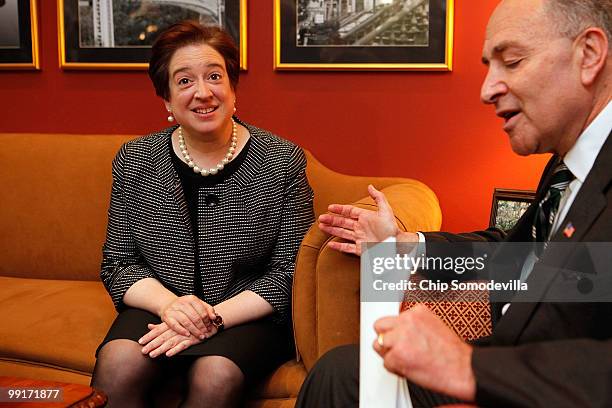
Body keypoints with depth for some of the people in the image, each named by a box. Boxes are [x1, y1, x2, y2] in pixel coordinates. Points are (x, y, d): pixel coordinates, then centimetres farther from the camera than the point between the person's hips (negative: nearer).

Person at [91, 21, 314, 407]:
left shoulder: (283, 161, -6)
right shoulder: (134, 161, 2)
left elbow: (289, 273, -6)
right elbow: (117, 263, 5)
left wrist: (215, 317, -18)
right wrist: (168, 303, -16)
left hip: (248, 315, -1)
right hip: (158, 307, 2)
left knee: (215, 376, -31)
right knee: (117, 367, -27)